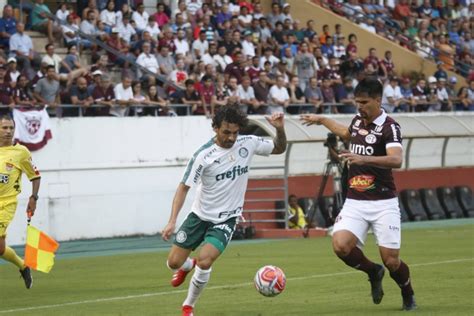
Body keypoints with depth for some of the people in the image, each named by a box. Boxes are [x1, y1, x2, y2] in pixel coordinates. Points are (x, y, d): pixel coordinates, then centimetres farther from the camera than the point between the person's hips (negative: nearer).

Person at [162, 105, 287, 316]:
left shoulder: (248, 144, -9)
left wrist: (280, 129, -15)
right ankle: (187, 265, 42)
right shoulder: (204, 156, -18)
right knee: (174, 263, 2)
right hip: (200, 215, 0)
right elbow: (184, 187, -14)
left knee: (204, 262, -21)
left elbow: (279, 148, 7)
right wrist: (172, 221, -24)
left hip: (226, 220, 0)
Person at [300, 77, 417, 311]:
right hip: (355, 202, 5)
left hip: (383, 203, -5)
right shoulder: (358, 121, 9)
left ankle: (408, 296, 26)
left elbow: (396, 160, -31)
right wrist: (322, 120, 41)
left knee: (391, 260, -7)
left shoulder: (389, 127, -12)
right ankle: (373, 272, 11)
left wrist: (364, 159, -43)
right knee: (341, 245, -19)